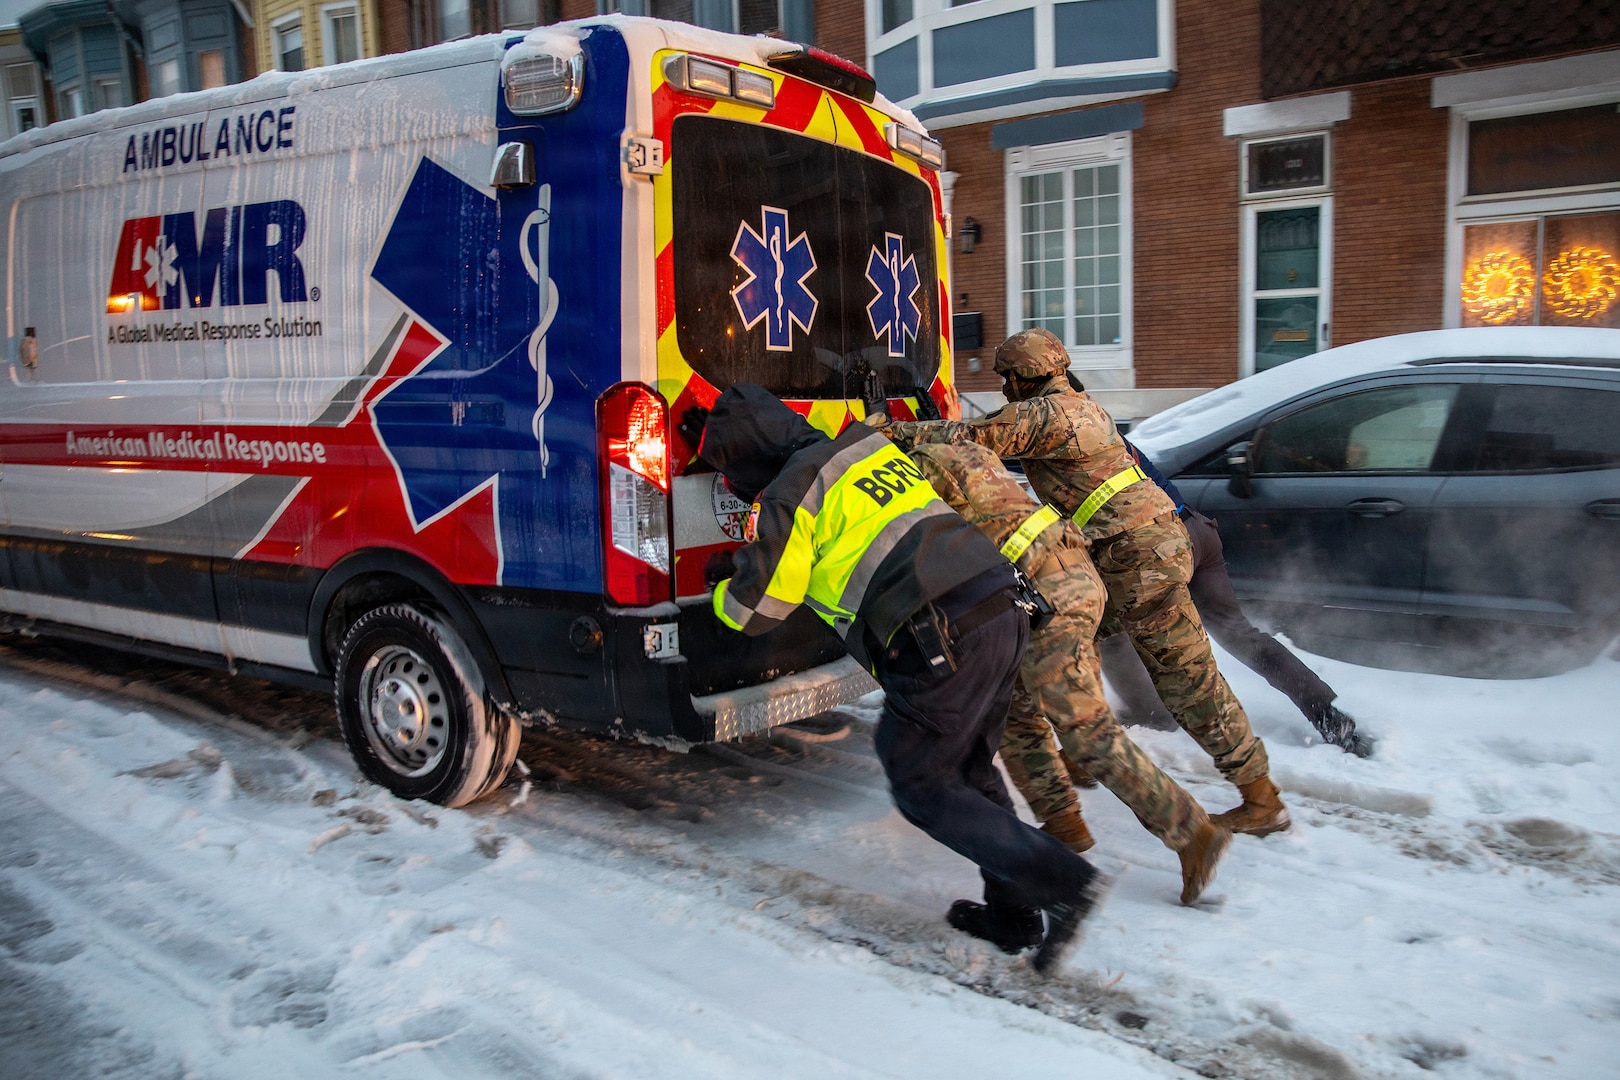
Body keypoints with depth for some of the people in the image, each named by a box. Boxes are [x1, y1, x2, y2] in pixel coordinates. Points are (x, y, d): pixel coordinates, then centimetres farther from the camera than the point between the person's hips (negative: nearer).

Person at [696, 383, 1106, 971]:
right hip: (1002, 613, 9)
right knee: (969, 768, 21)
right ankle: (1013, 915, 28)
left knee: (922, 786, 6)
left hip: (943, 640, -9)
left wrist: (721, 588, 25)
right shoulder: (869, 446, 22)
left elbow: (754, 608, 1)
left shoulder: (792, 492, -2)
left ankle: (1063, 882, -1)